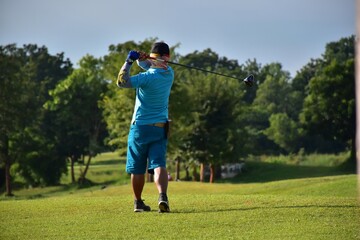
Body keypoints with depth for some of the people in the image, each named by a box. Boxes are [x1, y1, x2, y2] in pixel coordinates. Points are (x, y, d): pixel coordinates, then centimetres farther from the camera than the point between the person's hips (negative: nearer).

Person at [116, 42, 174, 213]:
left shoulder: (149, 77, -17)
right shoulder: (169, 73, 2)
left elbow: (122, 82, -22)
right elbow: (149, 65, 14)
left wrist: (129, 61, -14)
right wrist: (140, 58, -7)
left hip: (140, 127, -3)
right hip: (160, 128, 3)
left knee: (137, 168, 10)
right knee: (159, 165, -8)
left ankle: (138, 202, 21)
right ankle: (162, 196, -32)